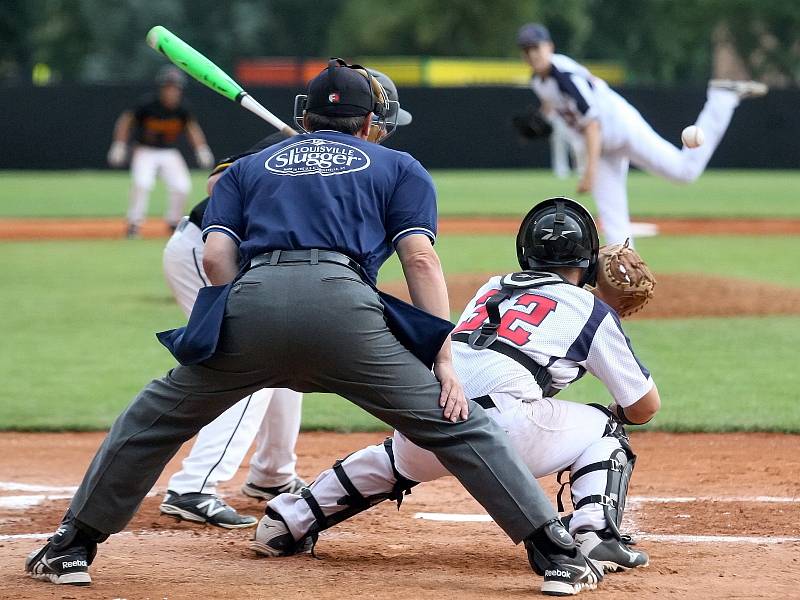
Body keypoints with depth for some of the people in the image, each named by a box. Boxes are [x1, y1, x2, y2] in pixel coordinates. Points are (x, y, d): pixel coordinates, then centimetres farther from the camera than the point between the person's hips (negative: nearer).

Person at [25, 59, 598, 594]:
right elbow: (420, 257, 11)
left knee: (154, 419, 21)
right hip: (343, 300, -2)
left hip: (250, 298, 2)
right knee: (456, 422, 7)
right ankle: (556, 551, 1)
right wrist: (443, 359, 5)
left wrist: (257, 341, 18)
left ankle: (72, 547, 20)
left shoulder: (248, 169, 33)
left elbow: (216, 255, 15)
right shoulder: (399, 168, 28)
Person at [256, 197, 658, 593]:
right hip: (505, 427, -5)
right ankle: (595, 536, -4)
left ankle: (286, 523, 33)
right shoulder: (591, 310, 15)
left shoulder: (490, 289, 28)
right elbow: (645, 407, 18)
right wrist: (620, 411, 43)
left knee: (397, 458, 39)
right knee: (605, 432, 20)